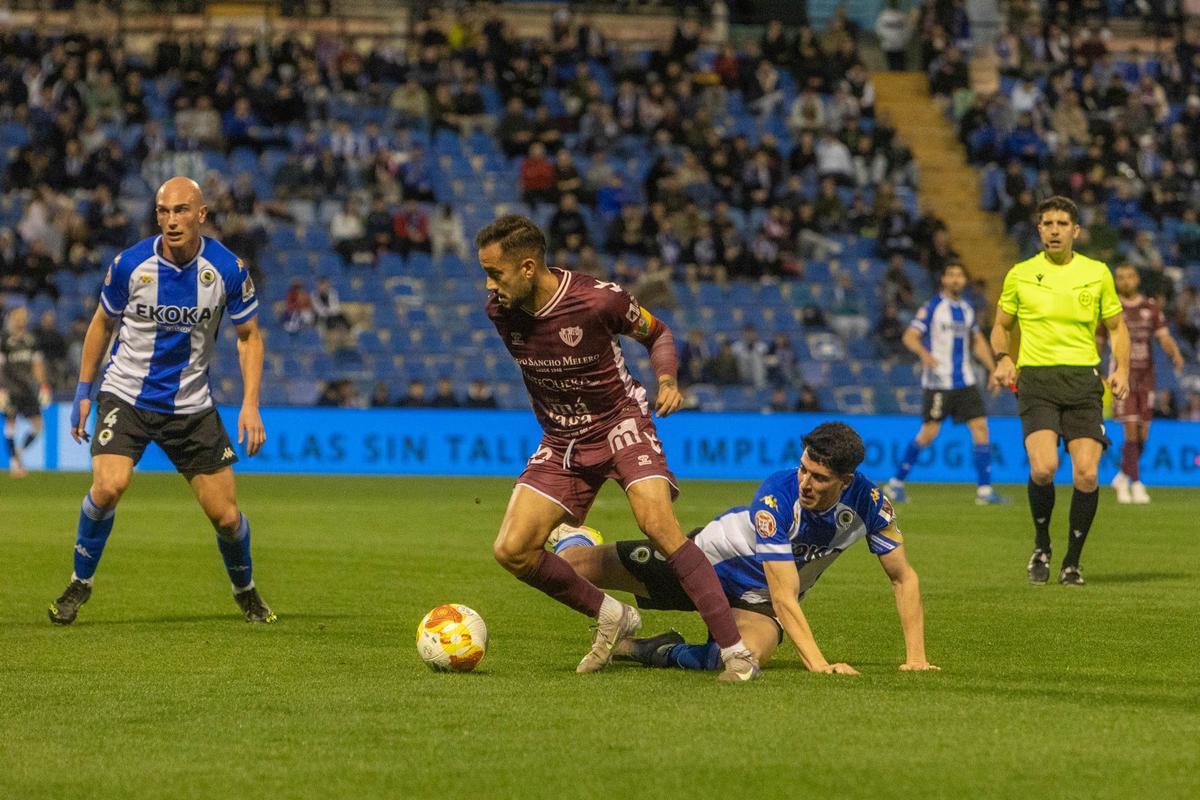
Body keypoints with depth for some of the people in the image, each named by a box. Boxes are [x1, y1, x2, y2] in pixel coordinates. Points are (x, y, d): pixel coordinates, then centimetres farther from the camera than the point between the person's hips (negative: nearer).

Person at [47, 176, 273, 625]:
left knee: (226, 515, -1)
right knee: (108, 486, -25)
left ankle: (245, 591, 29)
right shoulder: (130, 265, -12)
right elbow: (103, 323, 6)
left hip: (191, 404, 1)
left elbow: (249, 335, 1)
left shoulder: (227, 269, -12)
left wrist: (250, 403, -9)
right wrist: (84, 390, 6)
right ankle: (80, 583, -2)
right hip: (126, 397, -1)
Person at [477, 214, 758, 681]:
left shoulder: (599, 300, -21)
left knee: (658, 524, -27)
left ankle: (737, 653, -25)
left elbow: (656, 333, 0)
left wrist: (668, 381, -17)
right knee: (511, 551, -8)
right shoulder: (500, 311, -8)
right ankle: (611, 618, 13)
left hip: (621, 420, -5)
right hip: (561, 440, 5)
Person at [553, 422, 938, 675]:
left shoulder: (868, 503, -23)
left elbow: (904, 577, -9)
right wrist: (818, 663, -46)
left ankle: (662, 653, -3)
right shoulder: (775, 497, -35)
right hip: (708, 558, -3)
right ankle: (575, 539, 33)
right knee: (571, 565, -9)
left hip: (755, 600, 3)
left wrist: (915, 658, -16)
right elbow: (784, 597, -37)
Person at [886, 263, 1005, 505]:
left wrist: (993, 369, 18)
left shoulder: (967, 309, 14)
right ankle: (897, 483, 7)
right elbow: (910, 336, -12)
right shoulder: (932, 307, -5)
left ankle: (984, 490, -2)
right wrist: (924, 353, -31)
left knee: (980, 427, -4)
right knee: (929, 433, -7)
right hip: (938, 382, -6)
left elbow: (978, 342, 25)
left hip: (965, 381, 6)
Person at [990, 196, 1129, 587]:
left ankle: (1072, 562, 9)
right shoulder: (1020, 274, 7)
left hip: (1083, 380, 1)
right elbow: (1001, 325, 18)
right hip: (1036, 379, -1)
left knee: (1086, 473, -10)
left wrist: (1121, 368, 2)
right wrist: (1003, 357, -2)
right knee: (1043, 466, -21)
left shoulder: (1097, 273, 9)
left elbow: (1116, 326, 18)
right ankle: (1041, 546, 6)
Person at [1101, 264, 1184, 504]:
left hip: (1146, 376, 3)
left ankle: (1123, 477, 27)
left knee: (1143, 434, 5)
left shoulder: (1151, 307, 7)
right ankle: (1136, 485, -11)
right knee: (1131, 430, -14)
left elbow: (1165, 338, 1)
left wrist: (1176, 354, -20)